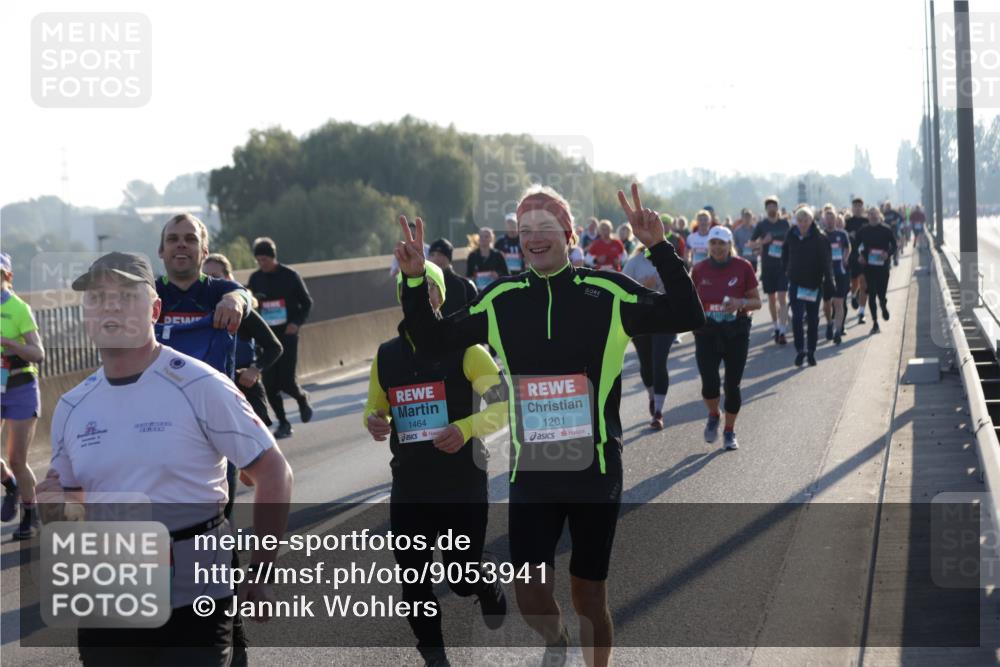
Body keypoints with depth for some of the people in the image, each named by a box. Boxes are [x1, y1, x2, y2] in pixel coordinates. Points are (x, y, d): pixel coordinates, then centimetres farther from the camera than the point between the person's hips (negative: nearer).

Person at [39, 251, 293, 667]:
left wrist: (261, 569, -12)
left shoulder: (198, 386, -9)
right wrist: (56, 501, -6)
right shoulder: (72, 408, 6)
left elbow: (272, 472, -7)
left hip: (195, 600, -5)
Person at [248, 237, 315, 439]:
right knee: (269, 384, -3)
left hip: (287, 334, -3)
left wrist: (297, 322, -12)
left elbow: (307, 303, 3)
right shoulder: (255, 278, 4)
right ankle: (283, 423, 11)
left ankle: (302, 397, 27)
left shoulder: (290, 275, -4)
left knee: (286, 381, -8)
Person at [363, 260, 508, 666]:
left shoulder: (463, 350, -8)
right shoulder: (386, 356, 5)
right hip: (409, 486, 4)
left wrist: (467, 427, -27)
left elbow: (505, 403, -11)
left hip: (464, 484, -4)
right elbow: (374, 408, 16)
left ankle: (490, 591, 37)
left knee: (462, 575, 0)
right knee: (413, 577, 4)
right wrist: (373, 422, -8)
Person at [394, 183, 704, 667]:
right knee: (530, 596, -3)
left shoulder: (607, 292, -5)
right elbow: (433, 340, 9)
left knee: (589, 594, 9)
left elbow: (686, 317, -10)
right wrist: (415, 281, -5)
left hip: (596, 468, -1)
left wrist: (660, 249, -21)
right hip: (530, 470, 2)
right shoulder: (501, 300, 2)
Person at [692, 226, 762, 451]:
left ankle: (729, 431, 21)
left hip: (736, 332, 0)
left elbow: (757, 301, 2)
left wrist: (741, 303, -18)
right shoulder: (699, 270, 2)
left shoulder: (743, 267, -3)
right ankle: (713, 415, 20)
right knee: (710, 384, -12)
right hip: (707, 333, 1)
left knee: (733, 385, 2)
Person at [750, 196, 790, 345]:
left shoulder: (784, 223, 5)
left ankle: (782, 331, -14)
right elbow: (751, 243, 4)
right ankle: (776, 327, 25)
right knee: (772, 299, 10)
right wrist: (763, 242, -13)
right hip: (767, 266, 1)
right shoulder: (761, 224, 1)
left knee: (782, 299, -10)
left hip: (783, 265, -1)